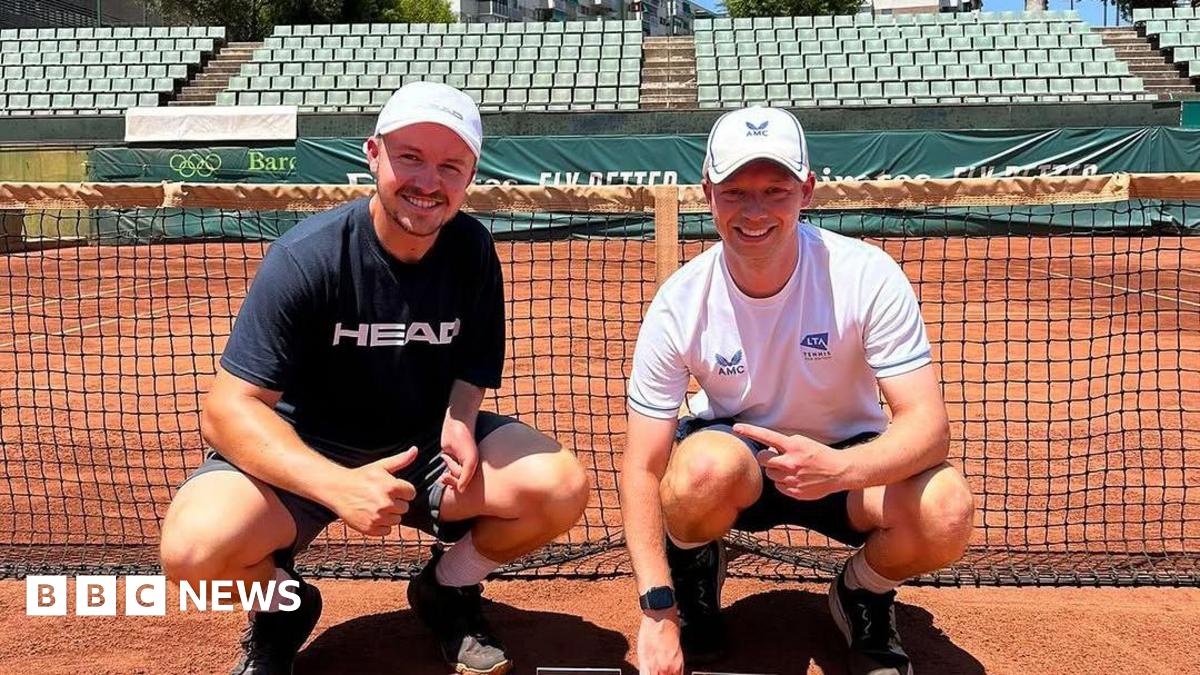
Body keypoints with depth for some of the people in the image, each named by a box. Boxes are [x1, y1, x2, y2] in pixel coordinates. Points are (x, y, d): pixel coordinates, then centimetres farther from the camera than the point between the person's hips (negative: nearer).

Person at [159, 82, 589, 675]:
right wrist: (337, 485, -39)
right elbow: (226, 410, -24)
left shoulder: (472, 251, -8)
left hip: (426, 443, 3)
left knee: (562, 487, -21)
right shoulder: (305, 258, -21)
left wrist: (460, 420, -20)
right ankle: (282, 606, 8)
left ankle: (446, 591, 10)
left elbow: (472, 367, 5)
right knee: (195, 547, -31)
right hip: (306, 453, -3)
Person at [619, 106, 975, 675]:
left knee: (946, 511, -31)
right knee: (705, 465, -37)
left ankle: (864, 596, 6)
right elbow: (642, 469, -18)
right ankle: (693, 588, 0)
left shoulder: (868, 276, -21)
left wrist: (839, 468, -45)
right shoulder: (680, 303, -20)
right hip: (733, 461, 0)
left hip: (849, 460, 1)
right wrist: (657, 612, -26)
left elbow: (928, 423, -24)